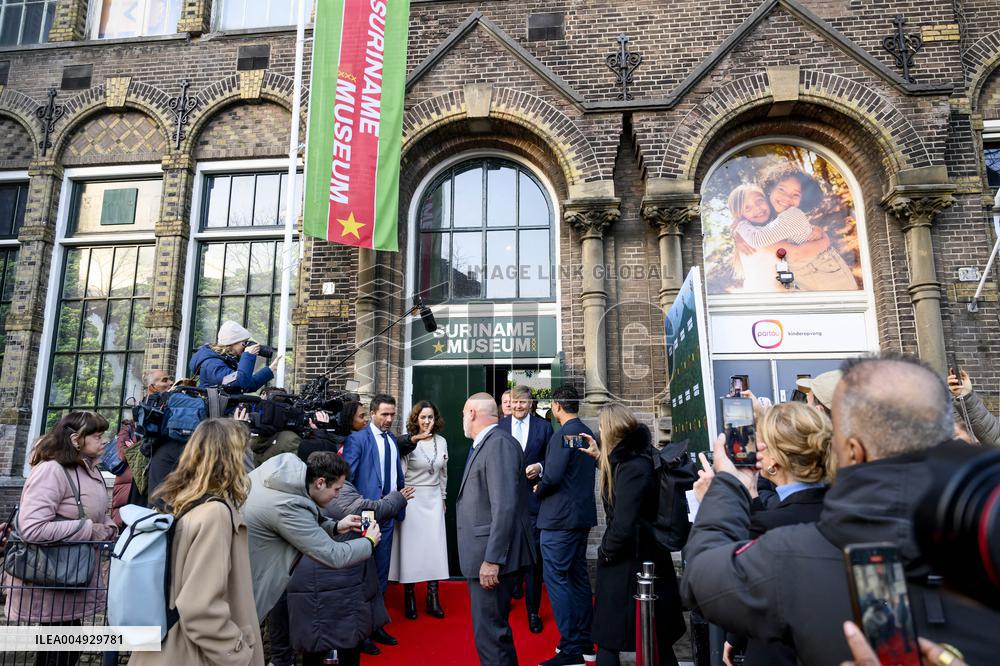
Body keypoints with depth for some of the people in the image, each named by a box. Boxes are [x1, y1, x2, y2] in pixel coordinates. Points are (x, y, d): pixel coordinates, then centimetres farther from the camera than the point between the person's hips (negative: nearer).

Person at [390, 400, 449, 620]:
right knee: (411, 545, 2)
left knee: (435, 545, 3)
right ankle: (409, 595, 16)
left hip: (434, 499, 4)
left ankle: (433, 597, 12)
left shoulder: (442, 441, 4)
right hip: (412, 498, -4)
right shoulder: (408, 442, -11)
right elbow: (400, 472, -8)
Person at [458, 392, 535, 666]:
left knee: (490, 634, -2)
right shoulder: (484, 444, 13)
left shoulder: (499, 443, -16)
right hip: (485, 554, 10)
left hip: (493, 556, -10)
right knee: (494, 627, 21)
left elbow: (505, 507, -23)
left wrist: (492, 560, -23)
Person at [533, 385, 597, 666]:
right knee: (578, 576, 16)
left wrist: (538, 490, -4)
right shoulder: (587, 433, 10)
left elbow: (552, 476, -24)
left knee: (556, 579, -2)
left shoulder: (563, 434, -18)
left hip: (560, 516, -9)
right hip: (583, 514, 9)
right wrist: (545, 484, 16)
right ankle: (584, 641, 26)